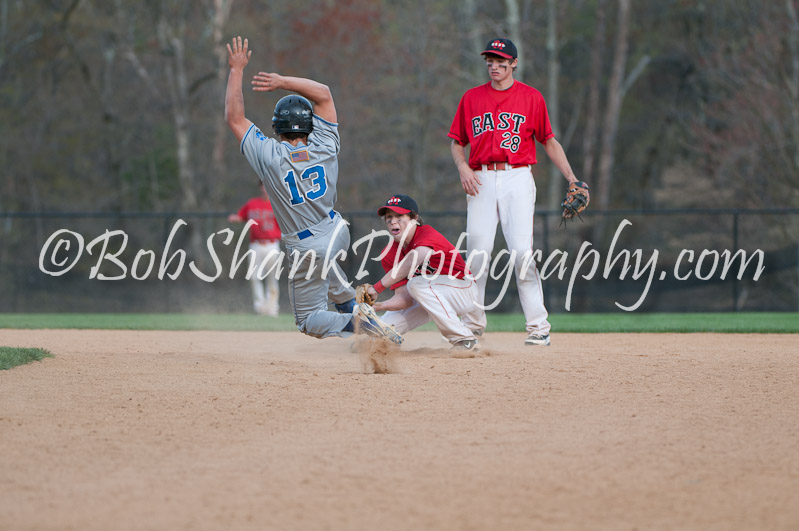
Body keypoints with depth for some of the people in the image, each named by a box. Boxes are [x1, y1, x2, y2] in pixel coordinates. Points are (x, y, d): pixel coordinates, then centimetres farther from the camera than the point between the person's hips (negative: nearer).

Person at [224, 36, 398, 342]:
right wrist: (282, 82, -11)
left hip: (308, 251, -5)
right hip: (338, 233, 5)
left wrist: (236, 70, -7)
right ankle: (348, 302, 29)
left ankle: (351, 322, -20)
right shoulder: (324, 147, -11)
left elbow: (234, 118, -11)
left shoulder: (269, 156, -19)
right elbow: (324, 93, -1)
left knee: (309, 321, 7)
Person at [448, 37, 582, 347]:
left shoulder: (531, 97, 8)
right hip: (480, 181, 2)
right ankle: (472, 324, 6)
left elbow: (548, 141, 10)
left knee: (521, 251, -13)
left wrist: (571, 178, 1)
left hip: (517, 178, -2)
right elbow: (456, 142, 18)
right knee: (477, 252, -3)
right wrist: (462, 166, -3)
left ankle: (538, 326, -9)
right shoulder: (471, 98, 13)